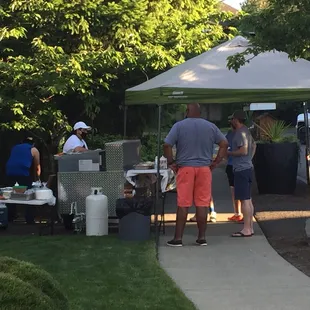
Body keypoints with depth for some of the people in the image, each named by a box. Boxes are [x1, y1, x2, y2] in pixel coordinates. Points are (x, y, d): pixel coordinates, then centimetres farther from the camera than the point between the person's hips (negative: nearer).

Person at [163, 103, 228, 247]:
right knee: (202, 204, 5)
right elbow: (224, 144, 4)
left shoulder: (179, 126, -2)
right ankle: (202, 237, 9)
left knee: (183, 204, 0)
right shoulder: (210, 126, 6)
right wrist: (216, 162, 6)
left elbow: (167, 145, -10)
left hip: (185, 168, -2)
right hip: (204, 169, 2)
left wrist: (171, 162, 0)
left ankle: (178, 238, 3)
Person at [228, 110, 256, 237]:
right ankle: (250, 228, 15)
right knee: (248, 199, 11)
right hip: (248, 167, 10)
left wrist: (228, 153, -11)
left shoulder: (240, 132, -14)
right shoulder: (246, 131, 18)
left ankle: (246, 229, -9)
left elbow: (244, 150, -22)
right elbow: (254, 145, 32)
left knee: (244, 199, -9)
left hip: (241, 170, -10)